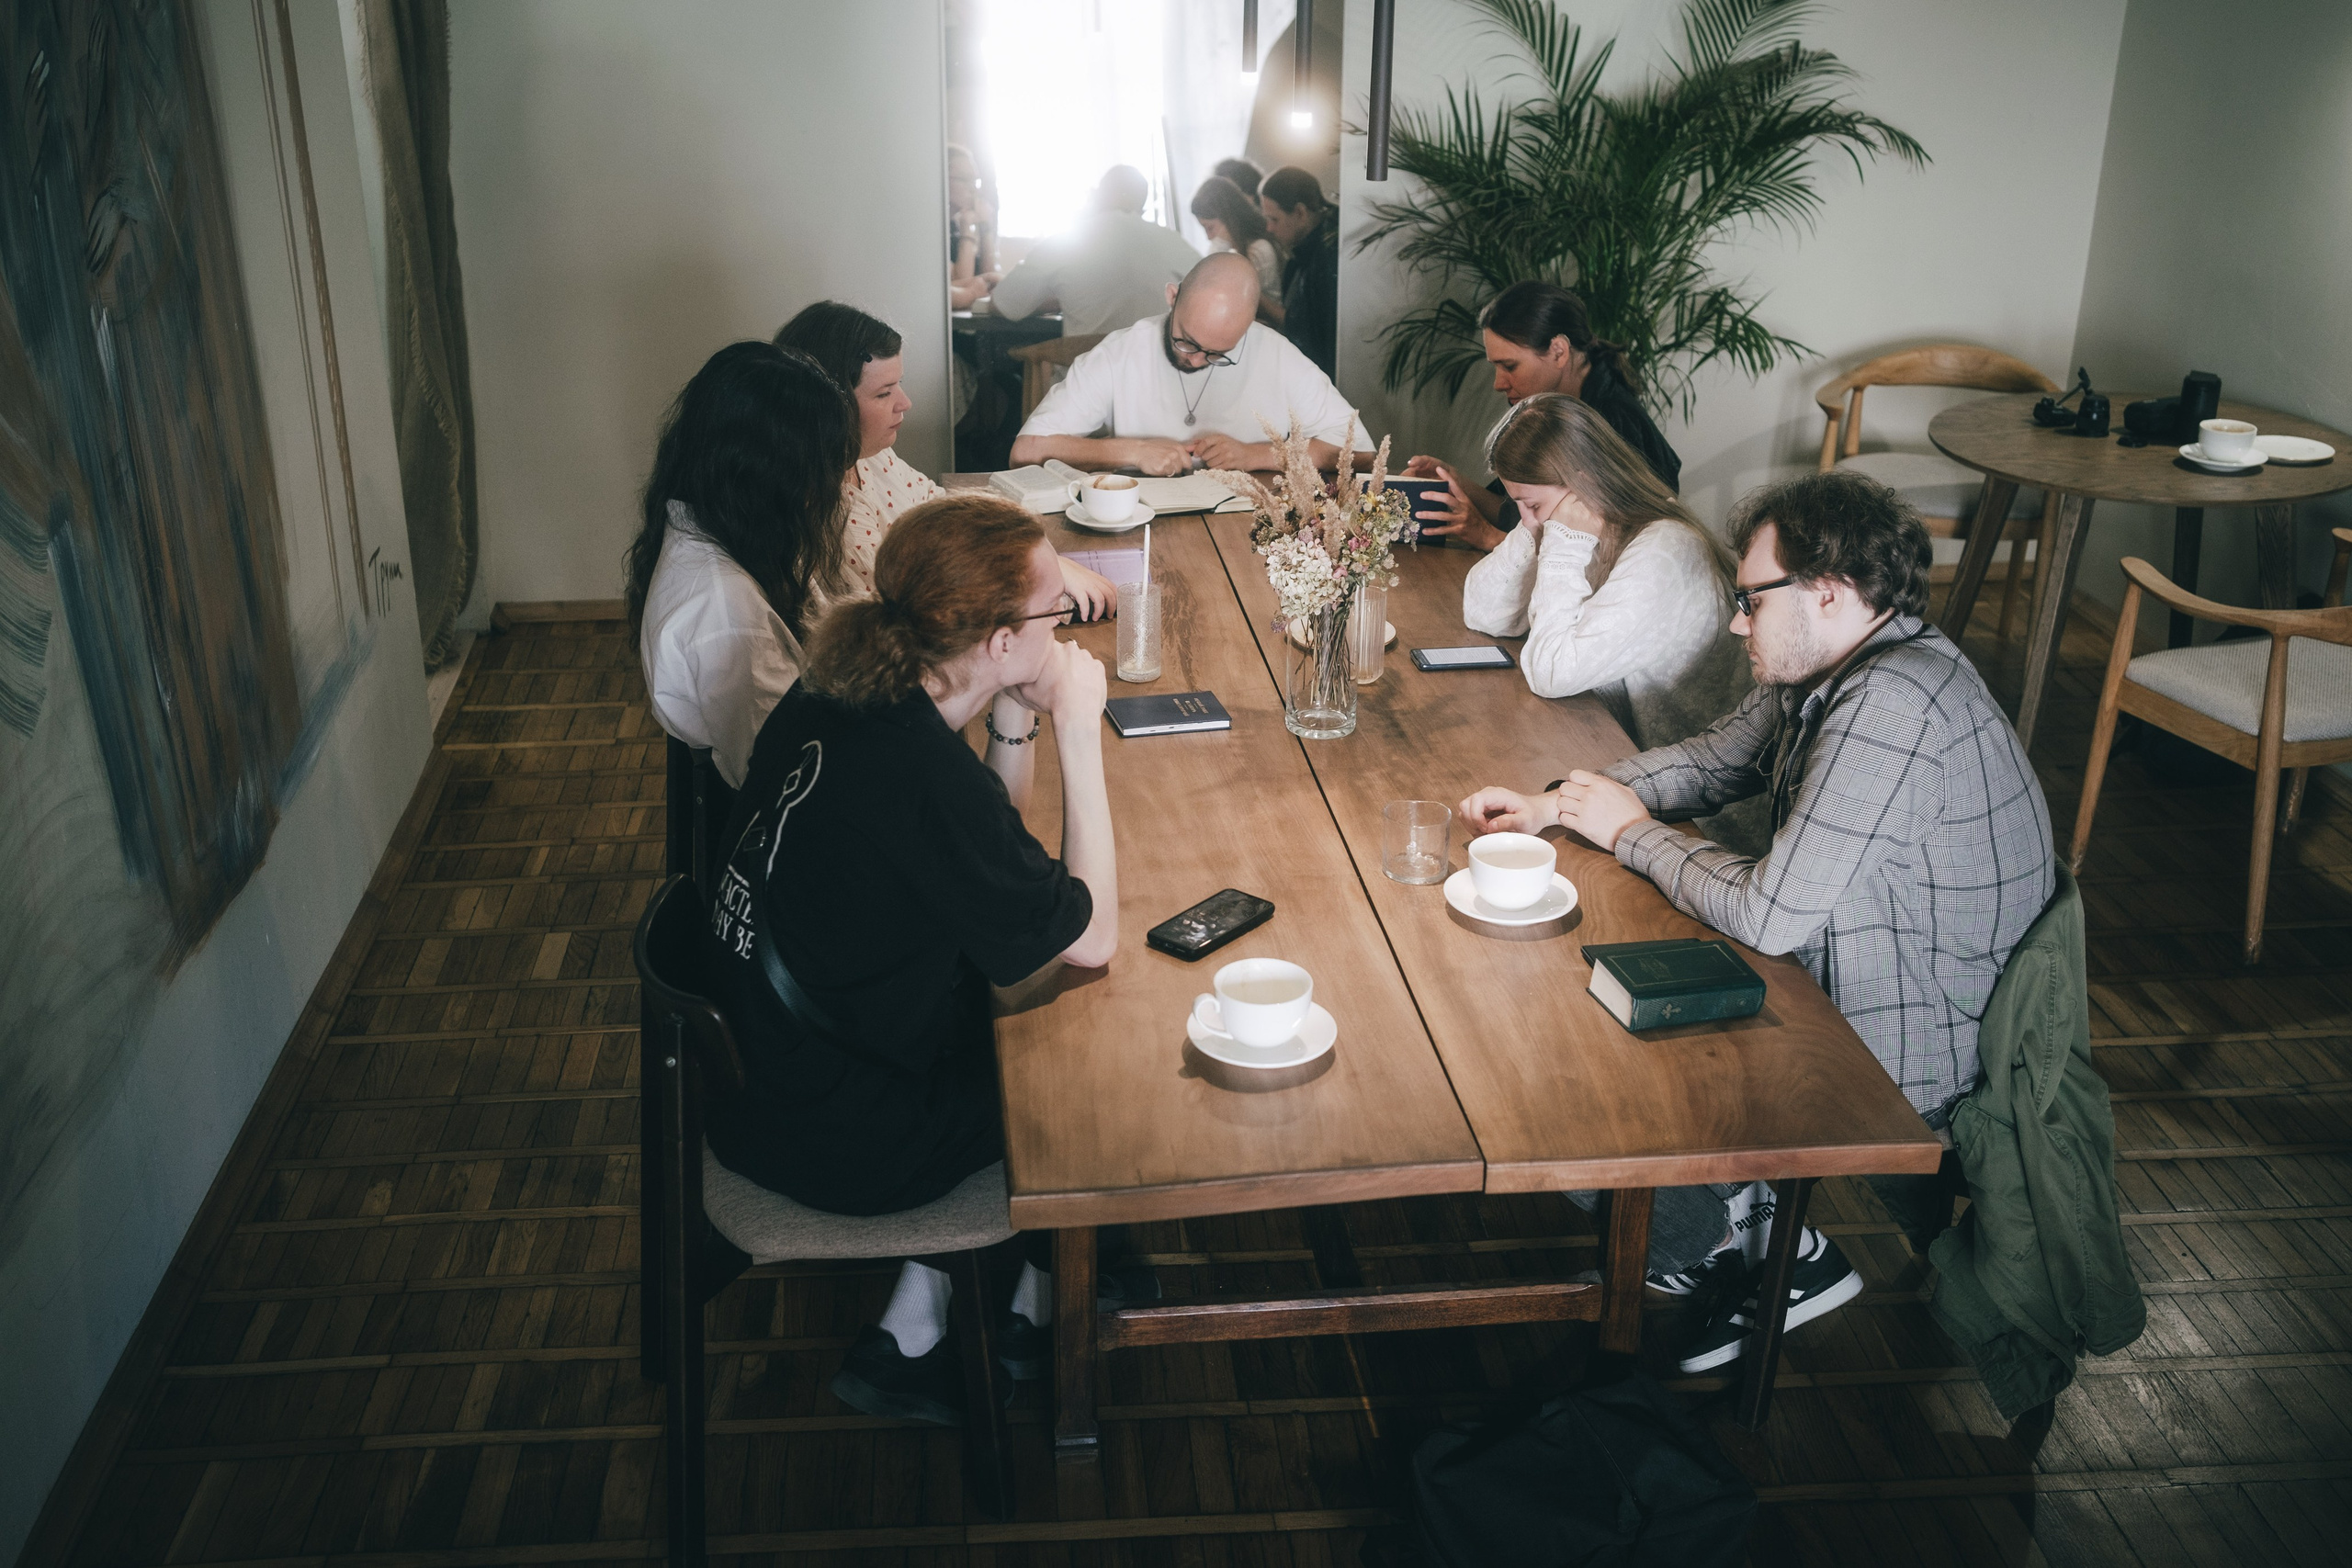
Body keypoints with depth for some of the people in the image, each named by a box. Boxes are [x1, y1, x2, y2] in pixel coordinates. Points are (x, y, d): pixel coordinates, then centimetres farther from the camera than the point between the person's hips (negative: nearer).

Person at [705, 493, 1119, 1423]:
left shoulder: (834, 702, -4)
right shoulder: (921, 778, -32)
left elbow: (991, 853, 10)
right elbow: (1091, 937, -20)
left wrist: (1015, 724, -7)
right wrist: (1078, 732, -21)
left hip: (771, 1075, 8)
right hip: (843, 1146, -8)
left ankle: (910, 1339, 25)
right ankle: (1033, 1335, 33)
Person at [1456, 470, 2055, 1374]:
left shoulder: (1890, 706, -30)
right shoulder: (1824, 670, 1)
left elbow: (1769, 916, -31)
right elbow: (1714, 759, 16)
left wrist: (1630, 833, -14)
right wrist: (1553, 807, 2)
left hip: (1896, 1061, -10)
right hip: (1829, 994, 10)